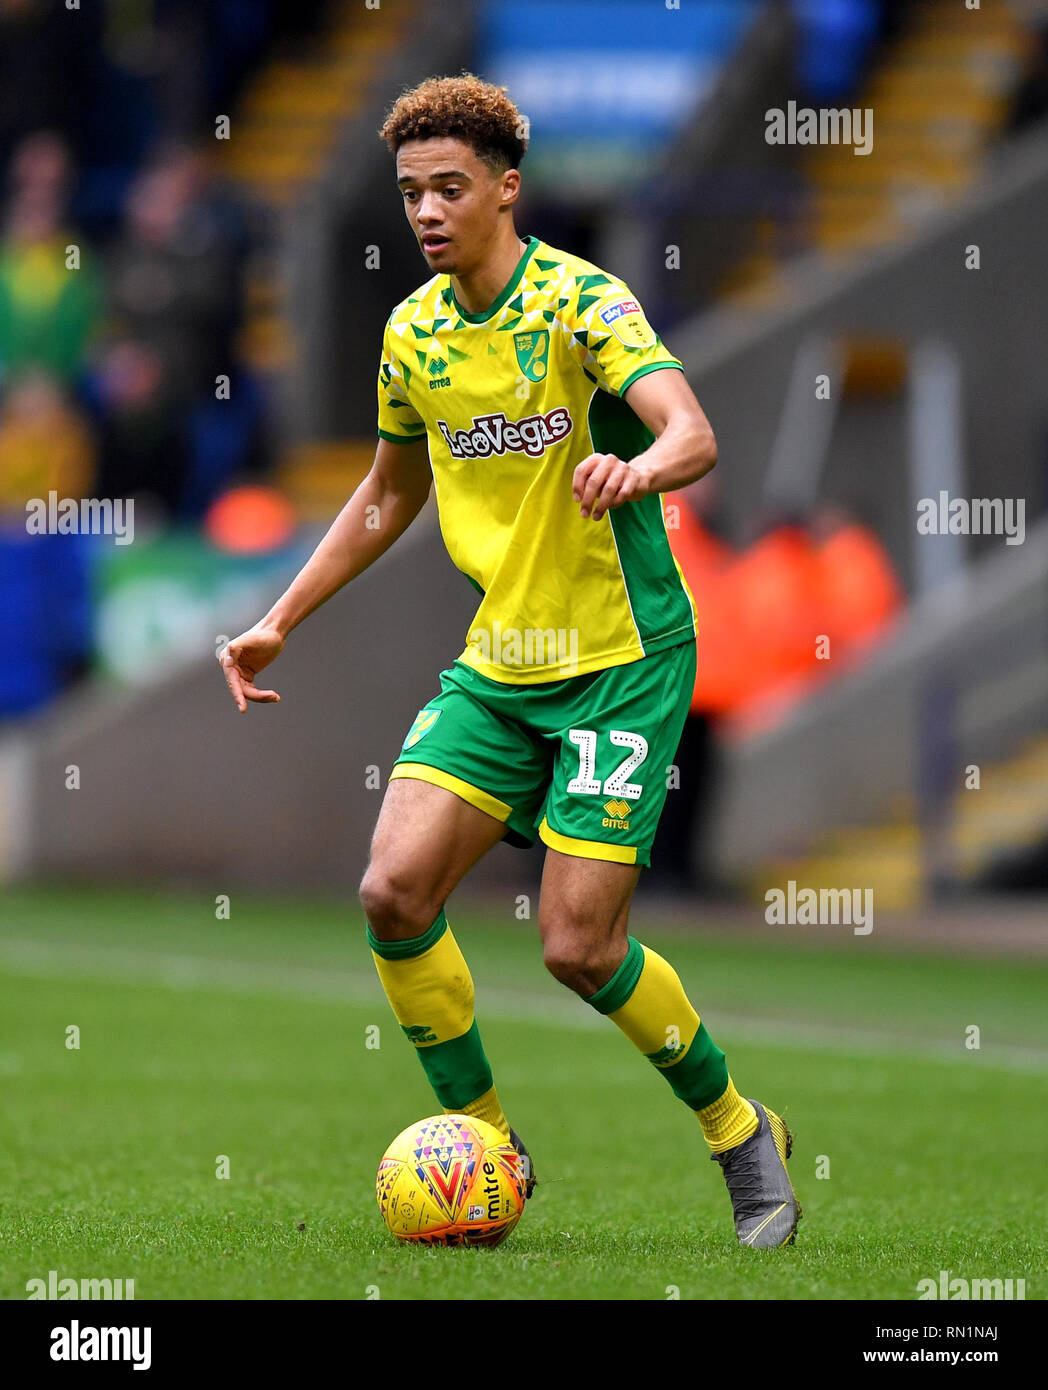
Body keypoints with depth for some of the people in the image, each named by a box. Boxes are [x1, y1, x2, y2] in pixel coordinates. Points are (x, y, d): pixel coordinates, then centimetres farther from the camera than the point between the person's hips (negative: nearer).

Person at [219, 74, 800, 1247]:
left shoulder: (582, 303, -14)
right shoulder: (413, 333, 6)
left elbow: (693, 435, -29)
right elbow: (388, 495, 23)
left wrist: (636, 468, -52)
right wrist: (281, 622, 20)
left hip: (622, 661, -6)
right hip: (496, 662, 6)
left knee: (579, 945, -10)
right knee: (395, 892, -10)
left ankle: (741, 1137, 14)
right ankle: (484, 1143, 9)